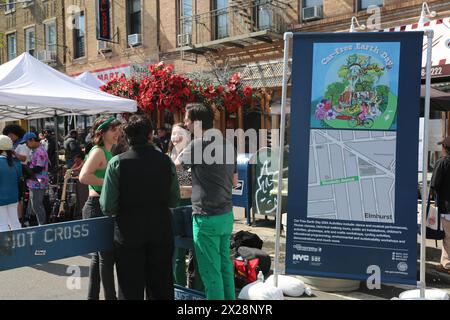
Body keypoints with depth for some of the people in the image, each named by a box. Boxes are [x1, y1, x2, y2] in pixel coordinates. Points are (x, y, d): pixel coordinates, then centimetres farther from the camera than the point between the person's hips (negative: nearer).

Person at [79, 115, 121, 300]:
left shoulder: (107, 152, 14)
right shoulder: (98, 151, -14)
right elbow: (84, 177, -29)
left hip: (103, 208, 10)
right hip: (97, 207, -10)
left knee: (100, 255, 17)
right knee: (107, 256, -3)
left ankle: (92, 296, 28)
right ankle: (110, 296, 6)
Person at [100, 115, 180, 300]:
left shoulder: (117, 163, -11)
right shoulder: (166, 161, -4)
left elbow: (108, 207, -11)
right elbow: (174, 201, 3)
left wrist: (127, 206, 9)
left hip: (129, 234, -2)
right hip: (161, 232, 2)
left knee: (131, 291, 13)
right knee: (162, 290, 17)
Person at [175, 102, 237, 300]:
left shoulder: (198, 144, -14)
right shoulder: (228, 145, 8)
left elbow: (175, 165, 1)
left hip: (207, 217, -8)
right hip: (227, 214, 8)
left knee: (210, 271, 3)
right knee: (225, 265, 19)